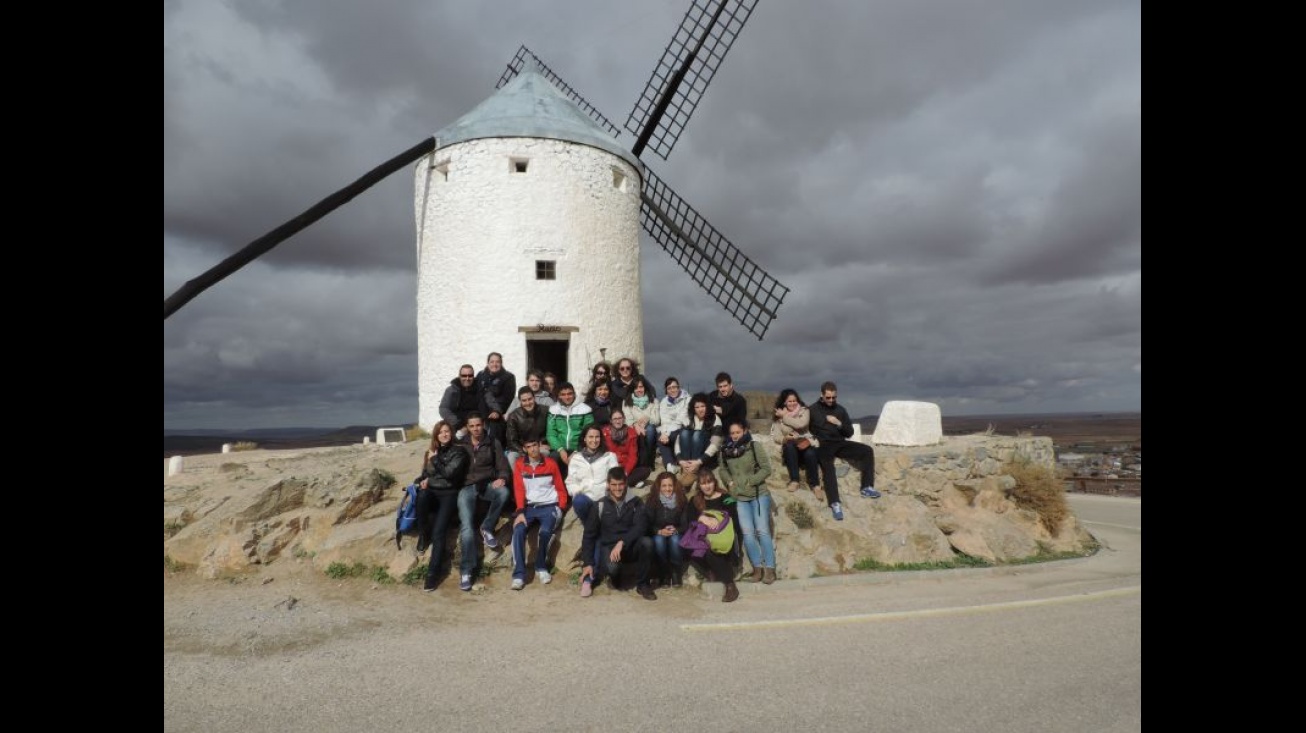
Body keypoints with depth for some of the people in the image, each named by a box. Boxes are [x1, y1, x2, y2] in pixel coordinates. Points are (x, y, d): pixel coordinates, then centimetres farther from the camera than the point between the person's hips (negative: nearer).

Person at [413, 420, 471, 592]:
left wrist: (435, 460, -5)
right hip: (432, 492, 4)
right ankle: (423, 536, -14)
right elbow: (424, 474, 22)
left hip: (449, 494, -4)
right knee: (422, 495, -35)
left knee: (438, 532, -23)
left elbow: (450, 473, -13)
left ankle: (432, 574, -24)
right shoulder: (431, 452, 16)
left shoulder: (458, 451, 0)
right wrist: (422, 481, 0)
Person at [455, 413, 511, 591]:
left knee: (503, 492, -35)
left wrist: (501, 478, -16)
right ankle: (467, 571, -18)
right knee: (467, 526, -20)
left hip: (487, 484, 1)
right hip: (466, 487, 0)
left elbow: (502, 466, 6)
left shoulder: (494, 444, 11)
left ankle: (487, 528, -13)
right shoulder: (461, 445, 13)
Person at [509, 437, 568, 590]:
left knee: (545, 531, -29)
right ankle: (519, 574, -25)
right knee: (518, 531, -26)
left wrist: (561, 509, -4)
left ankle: (541, 568, -7)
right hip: (529, 506, 1)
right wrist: (520, 512, -14)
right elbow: (519, 489, -2)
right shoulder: (519, 464, 5)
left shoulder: (551, 463, 3)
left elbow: (561, 488, 9)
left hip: (549, 506, -1)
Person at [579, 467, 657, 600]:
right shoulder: (600, 505, 0)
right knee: (612, 567, -35)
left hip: (630, 546, 1)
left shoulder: (635, 502, 0)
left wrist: (621, 542, -27)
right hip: (609, 547, -1)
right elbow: (589, 535, 3)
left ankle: (642, 584, -10)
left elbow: (640, 527, -13)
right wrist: (588, 563, -2)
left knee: (646, 542, -31)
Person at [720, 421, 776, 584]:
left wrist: (750, 482, -13)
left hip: (759, 494, -3)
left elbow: (766, 468, -7)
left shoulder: (754, 446, -4)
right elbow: (723, 470, 14)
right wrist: (730, 482, -4)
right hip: (740, 497, 3)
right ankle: (757, 567, 7)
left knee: (762, 530, -6)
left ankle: (770, 569, 0)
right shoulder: (725, 451, 7)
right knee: (747, 532, -4)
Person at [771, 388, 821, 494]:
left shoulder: (804, 410, 6)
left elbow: (801, 424, -15)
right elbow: (776, 436, 2)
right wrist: (785, 438, -20)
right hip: (790, 448, 1)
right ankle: (794, 481, -31)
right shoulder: (778, 416, 9)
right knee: (790, 445, -35)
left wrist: (784, 416, -7)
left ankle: (815, 485, -22)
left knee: (810, 453, -35)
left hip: (805, 443, -1)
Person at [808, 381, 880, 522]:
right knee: (827, 466, -35)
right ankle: (835, 504, -43)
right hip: (823, 445, -5)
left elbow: (850, 432, 12)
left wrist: (839, 424, -6)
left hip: (840, 443, 5)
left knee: (867, 450, -13)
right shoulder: (813, 410, 5)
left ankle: (867, 487, -7)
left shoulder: (840, 409, 15)